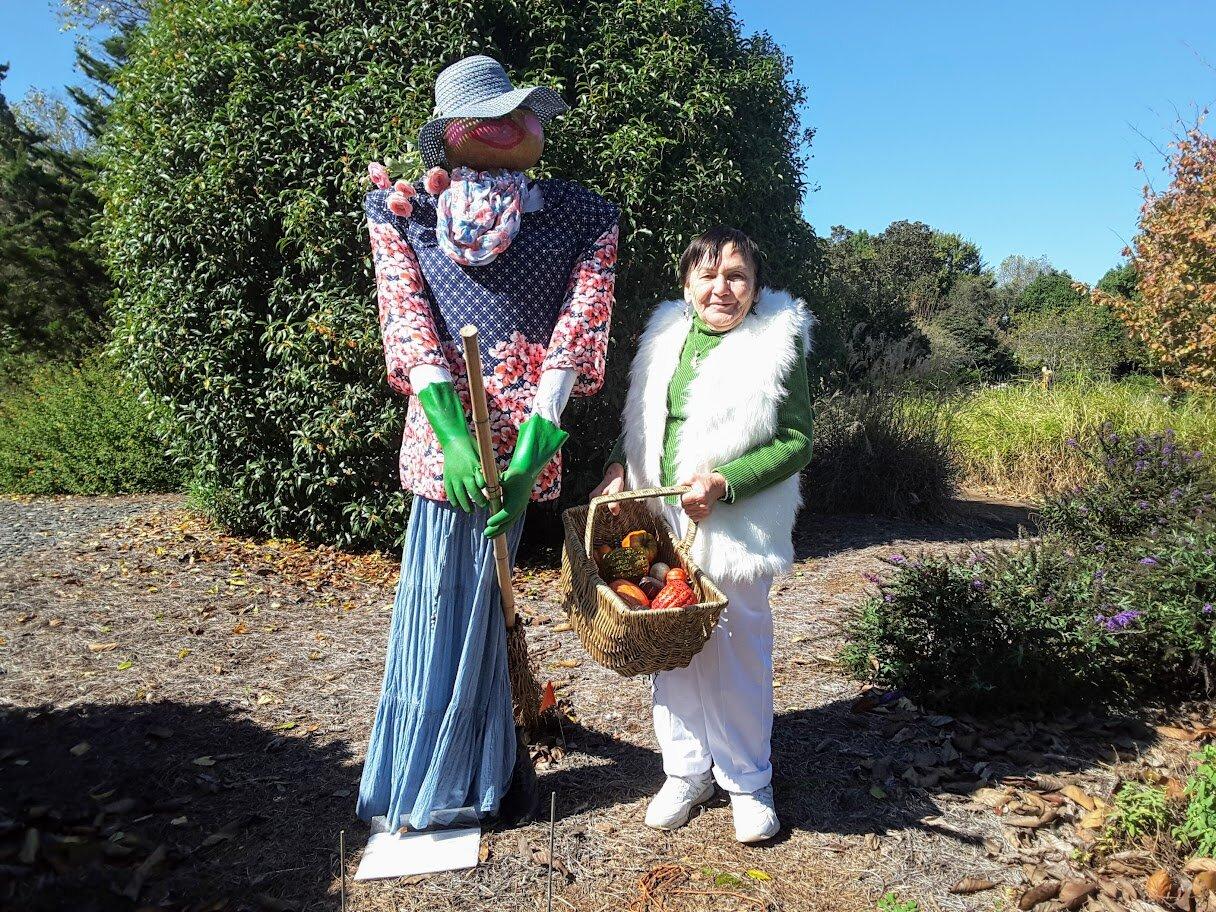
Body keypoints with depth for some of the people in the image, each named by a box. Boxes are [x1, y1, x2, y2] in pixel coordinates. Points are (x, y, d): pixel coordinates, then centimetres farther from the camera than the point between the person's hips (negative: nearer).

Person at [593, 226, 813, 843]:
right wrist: (619, 468, 1)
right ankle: (686, 771, 29)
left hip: (735, 530, -4)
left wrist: (724, 482, -19)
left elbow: (797, 442, -8)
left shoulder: (779, 341, -4)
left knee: (738, 654, 5)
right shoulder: (665, 335, 10)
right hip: (660, 521, 4)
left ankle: (747, 781, 25)